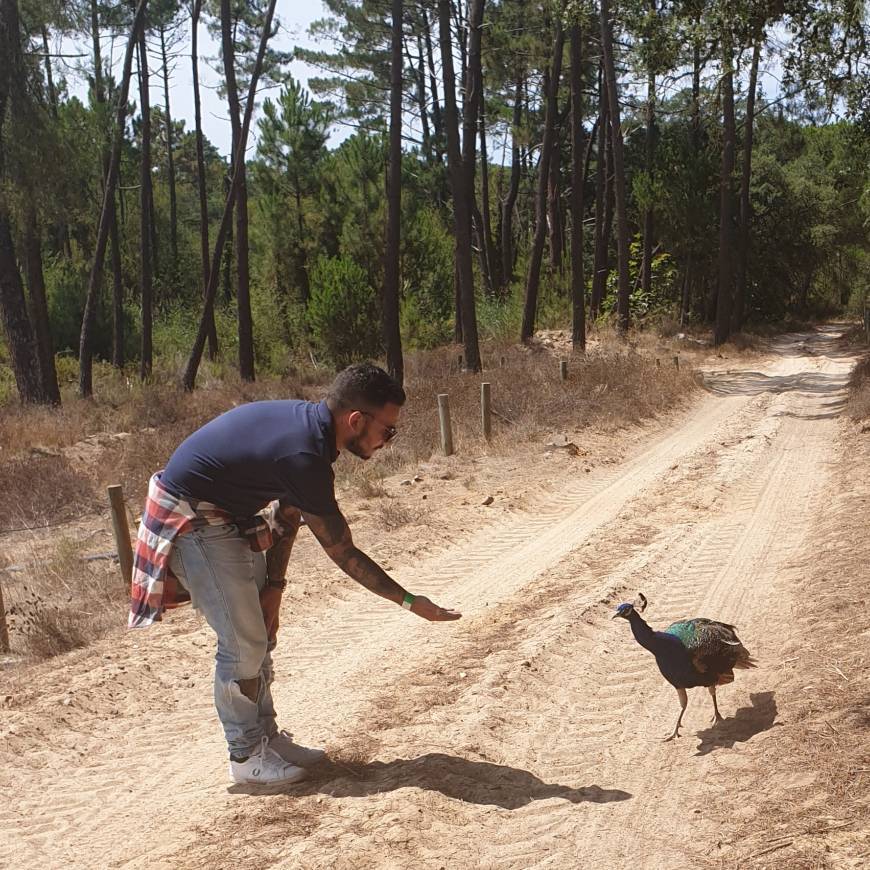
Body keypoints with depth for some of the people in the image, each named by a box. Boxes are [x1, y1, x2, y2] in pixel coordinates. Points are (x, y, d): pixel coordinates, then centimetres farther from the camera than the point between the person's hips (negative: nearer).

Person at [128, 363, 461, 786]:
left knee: (261, 631, 13)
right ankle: (246, 755, 10)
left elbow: (287, 512, 5)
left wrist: (273, 585, 2)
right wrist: (410, 601, -17)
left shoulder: (308, 421, -4)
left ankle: (266, 736, 24)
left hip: (230, 518, 10)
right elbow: (343, 552, -24)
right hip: (192, 521, -10)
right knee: (243, 643, -6)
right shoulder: (303, 455, -32)